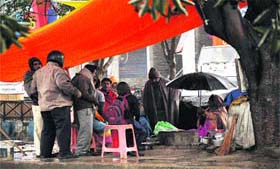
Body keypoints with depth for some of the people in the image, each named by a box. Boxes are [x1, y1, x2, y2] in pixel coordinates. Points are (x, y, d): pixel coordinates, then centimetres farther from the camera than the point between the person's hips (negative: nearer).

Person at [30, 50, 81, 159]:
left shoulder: (38, 72, 16)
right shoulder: (57, 70, -8)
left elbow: (33, 90, 18)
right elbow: (63, 84, -22)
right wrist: (76, 92, -12)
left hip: (44, 105, 8)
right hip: (59, 104, -8)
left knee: (47, 130, 14)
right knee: (63, 128, -6)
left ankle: (45, 153, 15)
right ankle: (64, 152, -10)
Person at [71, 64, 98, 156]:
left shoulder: (86, 79, 24)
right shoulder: (83, 79, -9)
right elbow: (84, 94, -17)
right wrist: (95, 100, -6)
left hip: (88, 108, 11)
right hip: (85, 108, -11)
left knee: (86, 130, 10)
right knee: (86, 130, -11)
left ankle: (85, 150, 12)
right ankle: (81, 150, -11)